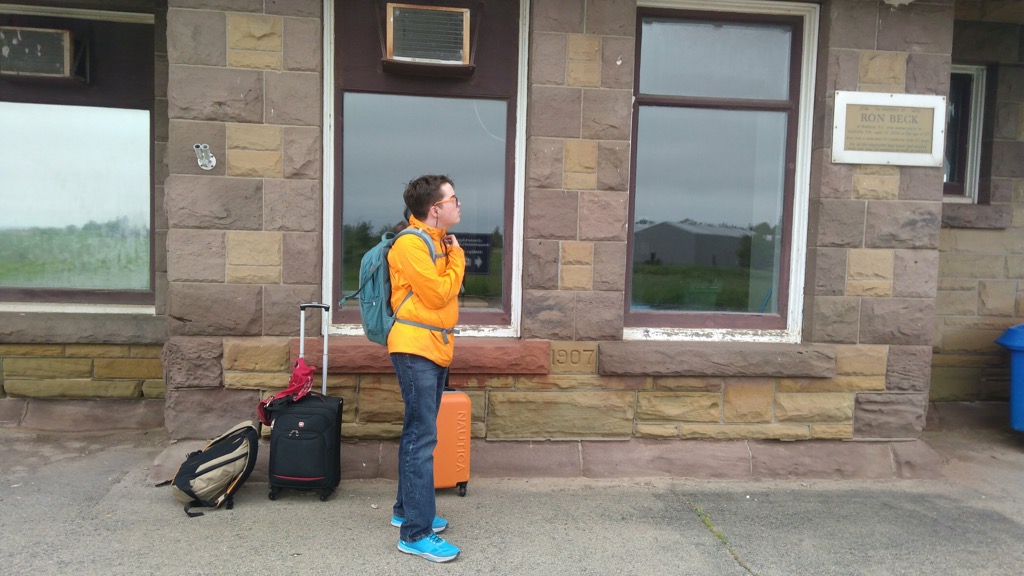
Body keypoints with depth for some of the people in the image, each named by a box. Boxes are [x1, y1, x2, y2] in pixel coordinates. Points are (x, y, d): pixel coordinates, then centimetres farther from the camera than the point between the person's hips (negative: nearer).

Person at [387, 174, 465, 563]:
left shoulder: (437, 240, 14)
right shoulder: (410, 243, -15)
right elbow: (439, 293, -17)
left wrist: (453, 256, 5)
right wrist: (456, 257, -6)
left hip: (435, 348, 10)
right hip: (415, 349, -10)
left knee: (417, 434, 17)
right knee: (422, 437, -10)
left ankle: (405, 510, 29)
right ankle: (416, 533, -4)